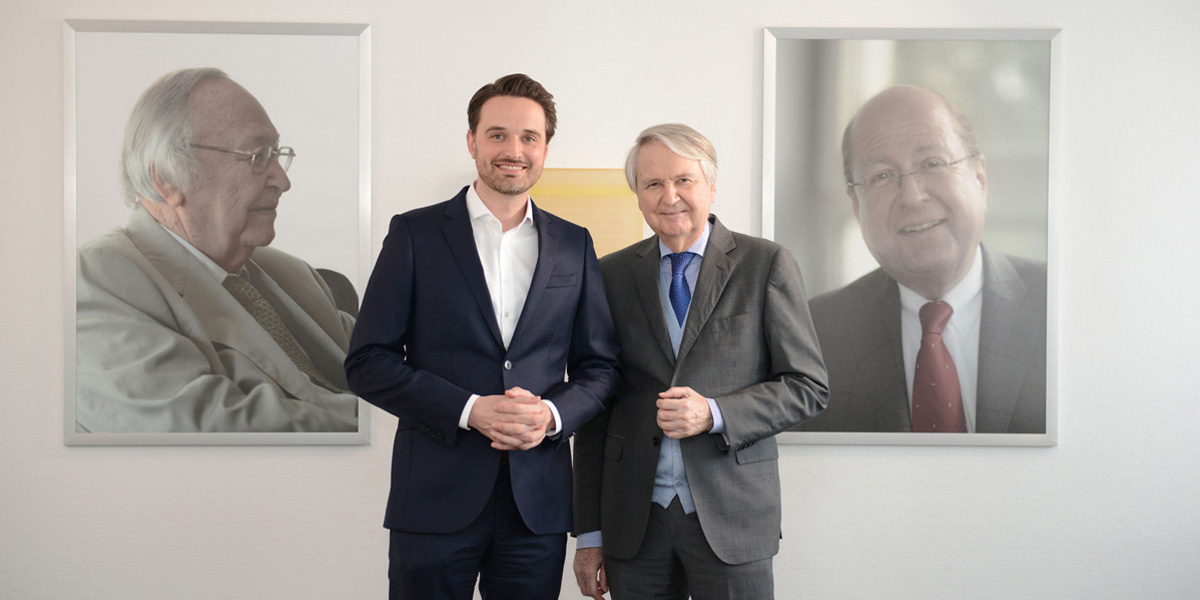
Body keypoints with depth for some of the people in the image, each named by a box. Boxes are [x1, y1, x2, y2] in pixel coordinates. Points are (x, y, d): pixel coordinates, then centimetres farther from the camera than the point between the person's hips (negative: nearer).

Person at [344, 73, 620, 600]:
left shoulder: (574, 245, 10)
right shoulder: (415, 234, 1)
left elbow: (598, 368, 11)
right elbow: (367, 363, -3)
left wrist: (552, 415, -9)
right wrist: (468, 410, -14)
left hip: (538, 505, 2)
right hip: (435, 500, -2)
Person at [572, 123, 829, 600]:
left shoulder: (766, 265, 0)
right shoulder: (613, 274, 6)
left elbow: (809, 387, -1)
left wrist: (714, 414, -17)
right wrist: (589, 533, 6)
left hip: (731, 518, -2)